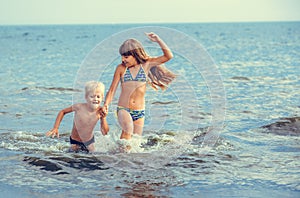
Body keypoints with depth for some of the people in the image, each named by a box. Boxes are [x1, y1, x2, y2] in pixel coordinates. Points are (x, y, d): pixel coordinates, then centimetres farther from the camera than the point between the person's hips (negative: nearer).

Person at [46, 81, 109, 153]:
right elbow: (63, 112, -8)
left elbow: (105, 133, -15)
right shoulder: (79, 107, -25)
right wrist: (55, 128, -13)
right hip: (75, 142, -3)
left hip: (90, 141, 3)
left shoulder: (100, 111, -19)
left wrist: (103, 118, -30)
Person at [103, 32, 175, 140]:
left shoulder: (146, 64, 3)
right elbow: (112, 90, 4)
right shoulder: (121, 68, 2)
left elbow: (168, 56, -2)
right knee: (128, 129, -33)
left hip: (139, 112, 2)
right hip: (123, 109, -2)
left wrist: (158, 40, -11)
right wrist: (106, 104, -12)